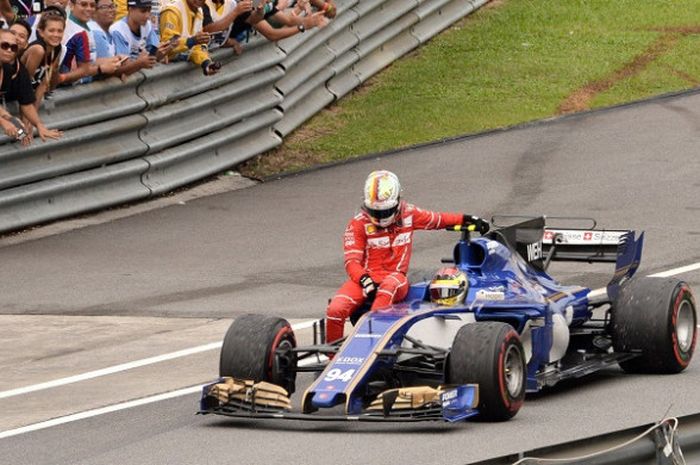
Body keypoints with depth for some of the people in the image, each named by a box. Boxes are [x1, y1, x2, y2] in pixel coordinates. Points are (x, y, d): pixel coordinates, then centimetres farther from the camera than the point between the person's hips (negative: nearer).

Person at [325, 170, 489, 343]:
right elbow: (352, 261, -7)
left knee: (389, 285, -40)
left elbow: (437, 219, 27)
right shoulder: (358, 224, -1)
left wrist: (468, 219, 26)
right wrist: (365, 280, -25)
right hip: (364, 277, 0)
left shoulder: (408, 214, 8)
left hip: (395, 278, 1)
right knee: (335, 310, -28)